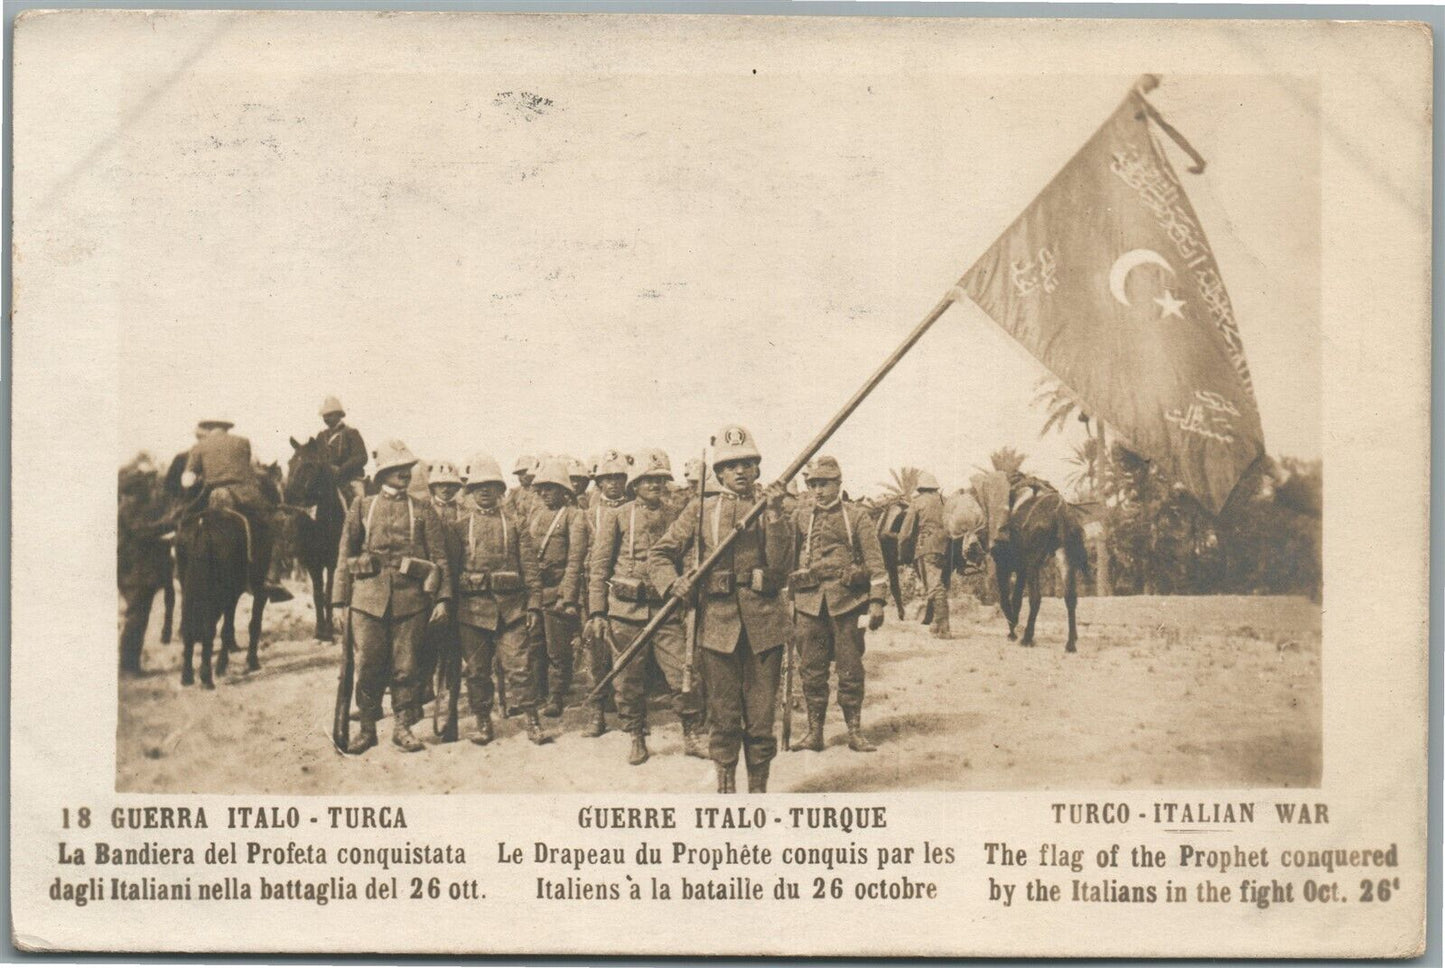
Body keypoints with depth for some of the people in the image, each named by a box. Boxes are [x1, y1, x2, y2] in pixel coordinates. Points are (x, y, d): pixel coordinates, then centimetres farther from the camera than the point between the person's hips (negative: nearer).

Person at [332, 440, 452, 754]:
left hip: (411, 599, 0)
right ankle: (367, 728, 13)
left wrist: (443, 598, -5)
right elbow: (344, 556, 8)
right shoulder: (361, 509, 9)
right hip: (368, 597, 0)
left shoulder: (423, 511, 8)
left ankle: (402, 726, 17)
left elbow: (439, 558, 4)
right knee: (367, 666, 2)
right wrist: (341, 601, 2)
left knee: (405, 667, 5)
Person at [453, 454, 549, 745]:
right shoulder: (460, 525, 7)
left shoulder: (515, 524, 9)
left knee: (520, 665, -2)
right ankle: (483, 722, 17)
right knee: (476, 669, 6)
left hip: (512, 605, 0)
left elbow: (530, 568, 6)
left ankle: (531, 720, 6)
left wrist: (534, 605, -1)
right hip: (472, 606, 0)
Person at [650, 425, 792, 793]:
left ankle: (758, 789, 15)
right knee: (723, 717, 5)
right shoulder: (700, 512, 7)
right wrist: (674, 583, -8)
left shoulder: (772, 509, 7)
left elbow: (781, 565, -6)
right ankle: (726, 788, 16)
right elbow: (658, 554, 11)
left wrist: (775, 515, -15)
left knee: (761, 716, 4)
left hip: (764, 622, 0)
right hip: (718, 621, 0)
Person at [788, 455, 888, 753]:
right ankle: (814, 732, 11)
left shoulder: (857, 517, 5)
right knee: (811, 669, 4)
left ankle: (855, 731, 10)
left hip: (847, 601, -2)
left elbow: (875, 561, 1)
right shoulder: (799, 518, 10)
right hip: (808, 602, 2)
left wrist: (877, 601, -7)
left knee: (851, 668, 2)